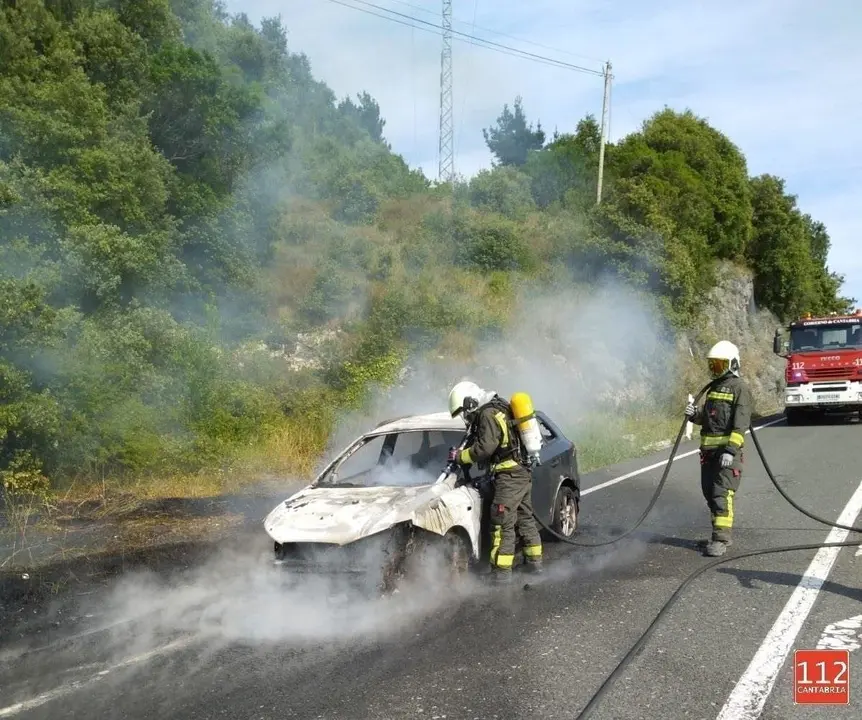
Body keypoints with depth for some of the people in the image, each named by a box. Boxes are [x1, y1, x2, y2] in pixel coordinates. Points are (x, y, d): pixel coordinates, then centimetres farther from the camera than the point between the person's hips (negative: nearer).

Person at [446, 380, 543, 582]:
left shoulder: (489, 414, -14)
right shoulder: (500, 408, 16)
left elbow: (484, 448, -21)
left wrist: (459, 456, -11)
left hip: (509, 476, -10)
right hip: (524, 473, 10)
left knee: (502, 522, -8)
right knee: (525, 518, 18)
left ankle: (501, 570, -8)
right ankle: (534, 561, 26)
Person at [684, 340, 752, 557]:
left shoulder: (739, 387, -7)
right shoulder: (714, 387, 18)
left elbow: (741, 423, -15)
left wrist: (731, 450, -23)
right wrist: (695, 415, 3)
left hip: (727, 449, -9)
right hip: (709, 449, 9)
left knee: (722, 494, -12)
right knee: (710, 493, 12)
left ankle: (721, 540, -10)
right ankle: (722, 534, 22)